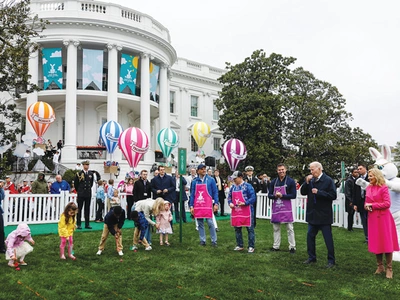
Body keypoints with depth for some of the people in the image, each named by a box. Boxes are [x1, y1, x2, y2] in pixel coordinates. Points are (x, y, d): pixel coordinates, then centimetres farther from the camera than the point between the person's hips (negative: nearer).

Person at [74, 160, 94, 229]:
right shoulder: (79, 174, -5)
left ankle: (87, 224, 12)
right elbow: (75, 183, 4)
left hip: (88, 194, 4)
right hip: (81, 194, -3)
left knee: (87, 209, 7)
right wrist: (79, 190, 10)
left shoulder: (91, 174, 6)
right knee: (79, 209, 2)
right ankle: (78, 224, 8)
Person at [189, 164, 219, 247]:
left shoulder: (211, 180, 1)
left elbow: (215, 192, 2)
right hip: (197, 206, 3)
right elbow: (192, 194, 10)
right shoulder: (194, 181, 7)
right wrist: (191, 206, 5)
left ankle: (214, 241, 3)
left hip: (208, 205, -3)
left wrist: (216, 203, -6)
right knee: (200, 223, 7)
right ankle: (202, 240, 16)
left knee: (210, 222, -7)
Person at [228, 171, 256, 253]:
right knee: (237, 229, 13)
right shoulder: (233, 187, 9)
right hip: (235, 212, 6)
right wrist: (230, 203, -3)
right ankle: (239, 245, 27)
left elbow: (253, 198, -11)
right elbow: (229, 197, 17)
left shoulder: (247, 186, -8)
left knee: (250, 229, 2)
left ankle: (251, 246, 12)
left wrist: (245, 203, -21)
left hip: (246, 212, -6)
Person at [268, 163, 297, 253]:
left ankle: (292, 247, 8)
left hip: (286, 208, -4)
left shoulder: (290, 181, -3)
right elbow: (269, 195, 8)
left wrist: (282, 195, -16)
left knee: (289, 228, 0)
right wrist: (275, 195, -14)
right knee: (276, 228, 11)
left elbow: (293, 195, -7)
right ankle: (276, 246, 21)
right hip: (276, 207, 4)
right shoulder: (273, 182, 7)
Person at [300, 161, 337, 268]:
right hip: (312, 214, 6)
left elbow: (333, 195, -17)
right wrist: (306, 182, -10)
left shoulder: (328, 180, -10)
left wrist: (318, 192, -20)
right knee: (310, 236, 12)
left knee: (328, 238, 3)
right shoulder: (311, 180, 6)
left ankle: (331, 260, 14)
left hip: (324, 215, -6)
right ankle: (312, 257, 26)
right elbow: (302, 192, 3)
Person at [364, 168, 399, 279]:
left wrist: (372, 205, -13)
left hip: (383, 217, -6)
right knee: (376, 242, 10)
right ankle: (380, 266, 22)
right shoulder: (368, 188, 9)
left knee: (386, 242, 0)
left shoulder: (383, 187, -9)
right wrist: (366, 206, -6)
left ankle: (389, 268, 9)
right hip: (372, 218, 6)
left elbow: (387, 204, -14)